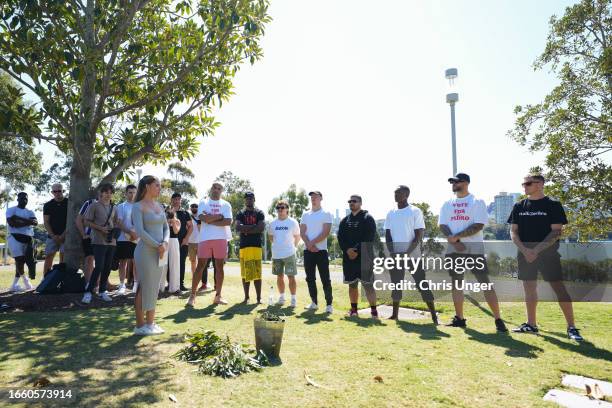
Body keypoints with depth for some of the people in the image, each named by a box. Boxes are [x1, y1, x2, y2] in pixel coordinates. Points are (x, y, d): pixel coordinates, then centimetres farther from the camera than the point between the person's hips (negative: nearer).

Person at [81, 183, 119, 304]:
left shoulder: (114, 208, 13)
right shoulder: (94, 205, -2)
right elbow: (87, 221, -3)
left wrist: (115, 231, 1)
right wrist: (100, 228, -15)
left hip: (111, 241, 5)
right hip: (99, 241, -5)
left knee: (107, 267, 8)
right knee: (99, 267, -12)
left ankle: (102, 291, 19)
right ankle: (88, 292, 1)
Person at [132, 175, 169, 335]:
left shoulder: (159, 206, 14)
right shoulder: (138, 206, -6)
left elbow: (166, 227, 12)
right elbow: (140, 231, -15)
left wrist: (165, 243, -6)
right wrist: (157, 246, -15)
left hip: (161, 252, 7)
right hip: (146, 252, -7)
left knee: (154, 288, 11)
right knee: (144, 288, 0)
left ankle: (150, 323, 21)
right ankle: (140, 326, 10)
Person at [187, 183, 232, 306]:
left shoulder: (226, 205, 9)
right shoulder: (203, 203, 8)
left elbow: (228, 221, -6)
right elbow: (203, 218, -11)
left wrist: (211, 220, -8)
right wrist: (219, 216, -5)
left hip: (221, 239, 1)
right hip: (205, 239, -1)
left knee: (219, 267, 5)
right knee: (200, 266, 0)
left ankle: (218, 296, 13)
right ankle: (192, 295, 8)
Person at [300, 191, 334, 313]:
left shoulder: (326, 214, 0)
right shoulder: (305, 215, 13)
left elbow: (326, 232, -10)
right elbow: (302, 232, 5)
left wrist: (312, 242, -14)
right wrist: (309, 245, -11)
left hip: (321, 250, -4)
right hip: (308, 251, 4)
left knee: (325, 279, -2)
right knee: (310, 278, 9)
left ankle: (329, 304, 6)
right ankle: (314, 302, 20)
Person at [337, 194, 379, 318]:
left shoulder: (367, 218, -1)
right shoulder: (345, 220, 14)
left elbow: (369, 238, -11)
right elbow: (340, 237, 7)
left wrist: (357, 250, -17)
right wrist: (347, 250, -10)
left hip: (364, 257, -5)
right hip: (348, 257, 5)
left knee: (368, 284, -6)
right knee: (352, 284, 11)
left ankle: (373, 309, 2)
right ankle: (353, 309, 20)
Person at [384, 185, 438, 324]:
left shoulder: (415, 211, -4)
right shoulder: (391, 213, 10)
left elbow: (419, 236, -8)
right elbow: (387, 235, 9)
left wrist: (407, 253, -16)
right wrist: (392, 252, -5)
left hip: (413, 255, -4)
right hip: (395, 255, 5)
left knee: (422, 284, -3)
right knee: (396, 284, 10)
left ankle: (434, 315, 3)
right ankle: (395, 314, 19)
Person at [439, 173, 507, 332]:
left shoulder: (477, 202, -3)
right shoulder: (447, 204, 12)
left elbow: (478, 226, -13)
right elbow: (442, 225, 3)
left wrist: (456, 236, -18)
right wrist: (454, 242, -13)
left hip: (474, 249, -5)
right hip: (453, 249, 5)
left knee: (485, 283, -5)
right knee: (456, 283, 9)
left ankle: (498, 319, 3)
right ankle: (459, 318, 19)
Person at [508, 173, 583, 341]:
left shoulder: (553, 205, -2)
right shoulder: (519, 206, 9)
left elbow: (556, 231, -8)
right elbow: (513, 232, 7)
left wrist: (536, 250, -17)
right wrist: (525, 250, -9)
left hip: (547, 252, -4)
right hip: (524, 252, 4)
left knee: (559, 288, -5)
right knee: (529, 289, 9)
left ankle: (571, 327, 5)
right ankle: (531, 324, 19)